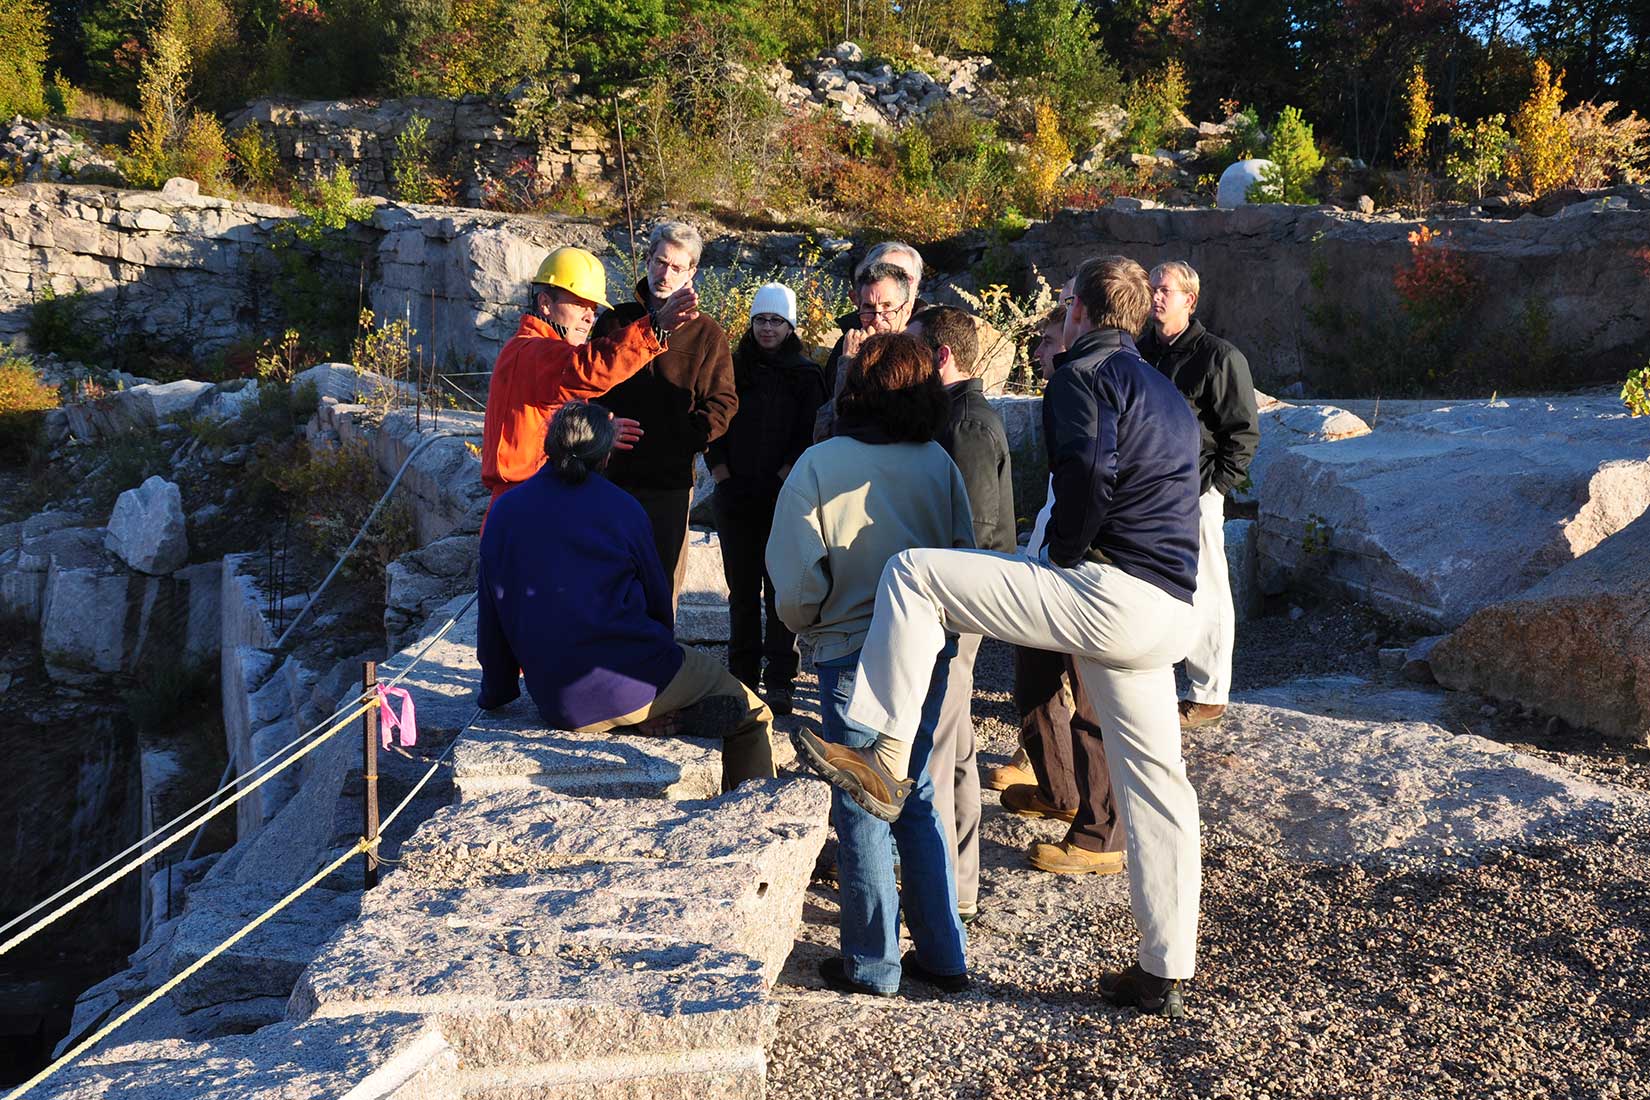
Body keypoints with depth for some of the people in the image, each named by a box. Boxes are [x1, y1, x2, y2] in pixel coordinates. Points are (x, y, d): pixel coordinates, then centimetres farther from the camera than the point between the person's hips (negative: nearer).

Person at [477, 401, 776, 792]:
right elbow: (657, 599, 5)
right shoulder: (621, 507, -4)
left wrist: (496, 693, 22)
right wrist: (661, 648, 24)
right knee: (752, 716, 13)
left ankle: (645, 719, 5)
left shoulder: (504, 510, 5)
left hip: (555, 704, 5)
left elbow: (491, 617, 9)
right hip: (631, 682, -5)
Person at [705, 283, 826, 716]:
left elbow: (808, 437, -3)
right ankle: (741, 675, 18)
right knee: (741, 588, 9)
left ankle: (779, 681, -1)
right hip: (736, 498, 3)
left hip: (783, 500, -3)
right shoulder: (733, 369, 11)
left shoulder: (805, 375, 2)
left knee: (780, 588, -4)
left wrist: (781, 480, -11)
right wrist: (723, 476, -1)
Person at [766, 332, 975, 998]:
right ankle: (942, 954, 23)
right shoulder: (939, 464, -2)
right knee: (916, 798, 18)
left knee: (861, 809, 7)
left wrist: (802, 622, 9)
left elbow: (798, 580, -12)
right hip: (928, 650, 4)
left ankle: (873, 964, 17)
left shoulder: (819, 465, -12)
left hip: (854, 656, -4)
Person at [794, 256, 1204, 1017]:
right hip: (1167, 614, 9)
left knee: (911, 573, -6)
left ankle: (881, 759, -10)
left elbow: (1086, 473, -22)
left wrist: (1064, 556, -7)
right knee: (1154, 784, 13)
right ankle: (1165, 974, 20)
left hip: (1107, 591, -9)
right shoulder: (1168, 395, 26)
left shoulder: (1082, 374, -3)